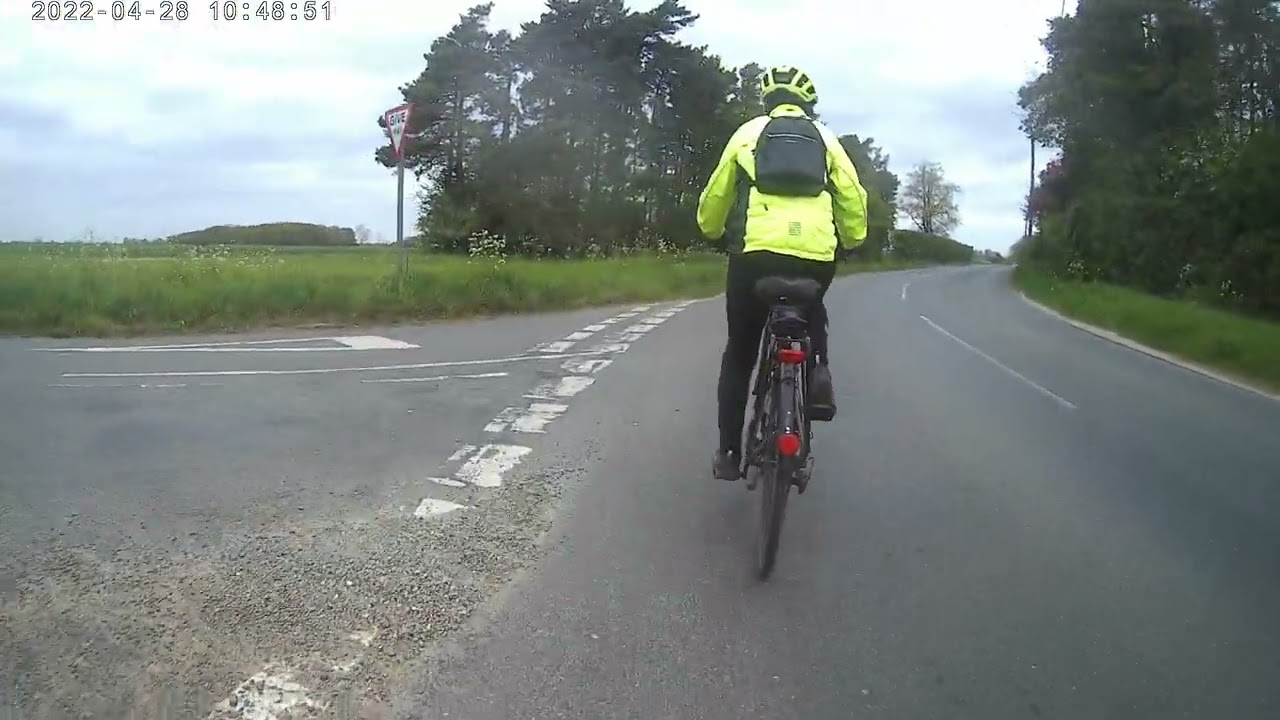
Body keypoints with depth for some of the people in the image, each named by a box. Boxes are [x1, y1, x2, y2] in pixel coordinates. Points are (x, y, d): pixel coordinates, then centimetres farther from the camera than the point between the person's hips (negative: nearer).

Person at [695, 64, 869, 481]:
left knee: (739, 354, 14)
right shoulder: (825, 138, 17)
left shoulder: (749, 132, 15)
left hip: (755, 253, -1)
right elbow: (854, 199, 14)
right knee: (812, 311, 37)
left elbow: (715, 196, 18)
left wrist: (712, 231, 38)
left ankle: (729, 452, 12)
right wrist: (852, 240, 32)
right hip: (816, 259, 1)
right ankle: (818, 370, 10)